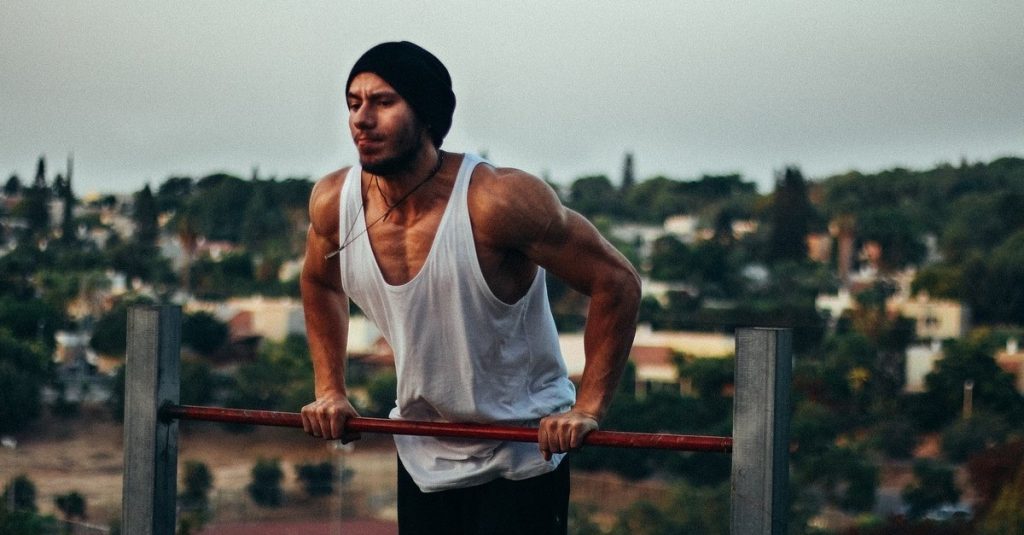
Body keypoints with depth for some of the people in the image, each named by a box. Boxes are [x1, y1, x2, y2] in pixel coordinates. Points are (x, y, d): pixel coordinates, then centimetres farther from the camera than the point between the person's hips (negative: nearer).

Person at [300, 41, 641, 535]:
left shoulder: (497, 201, -25)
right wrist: (330, 390, 9)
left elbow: (616, 282, -19)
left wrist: (587, 409, -21)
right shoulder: (333, 203, -8)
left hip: (522, 457, -5)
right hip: (422, 457, 5)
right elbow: (319, 282, 16)